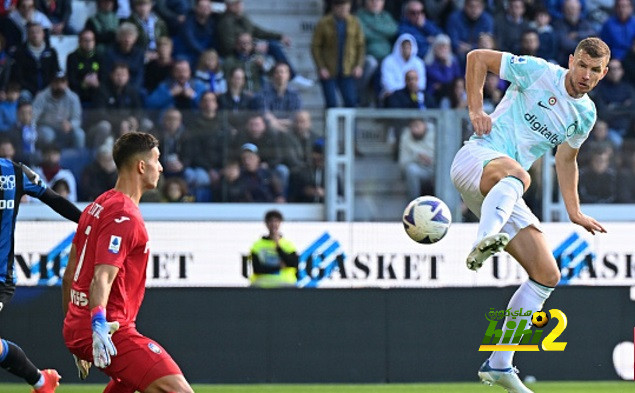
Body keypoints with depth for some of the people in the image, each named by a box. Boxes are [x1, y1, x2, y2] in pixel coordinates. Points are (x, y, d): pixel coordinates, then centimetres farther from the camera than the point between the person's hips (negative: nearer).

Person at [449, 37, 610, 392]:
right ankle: (484, 241, -72)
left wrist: (574, 212, 28)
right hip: (478, 158, -7)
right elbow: (478, 58, 2)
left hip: (505, 195, 7)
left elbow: (566, 159, 31)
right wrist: (476, 109, -6)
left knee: (547, 276, 1)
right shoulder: (538, 73, -3)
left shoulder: (586, 115, 15)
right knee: (516, 174, -44)